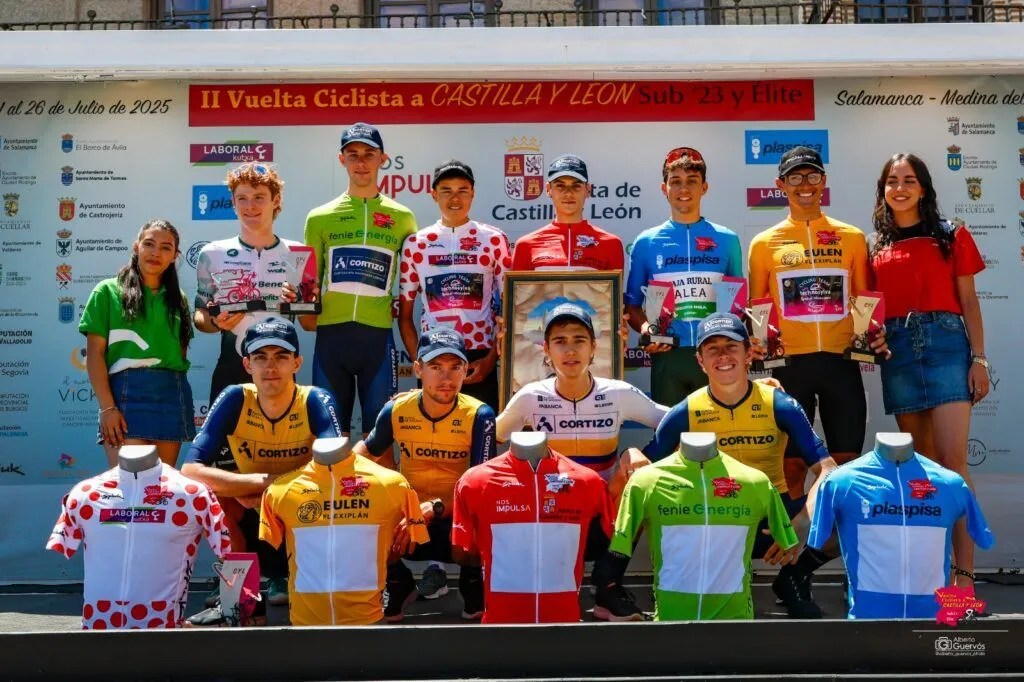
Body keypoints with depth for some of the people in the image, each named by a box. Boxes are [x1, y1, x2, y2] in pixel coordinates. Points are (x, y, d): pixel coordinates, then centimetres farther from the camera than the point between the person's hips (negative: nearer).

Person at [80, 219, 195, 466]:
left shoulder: (178, 298, 15)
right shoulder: (108, 291, 4)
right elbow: (94, 354, -2)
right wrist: (107, 407, -11)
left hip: (173, 395, 4)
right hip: (127, 392, -4)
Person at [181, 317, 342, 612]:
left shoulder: (316, 401, -18)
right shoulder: (235, 399, -15)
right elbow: (190, 470, -24)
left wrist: (261, 491, -29)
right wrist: (264, 481, -30)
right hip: (255, 524, 1)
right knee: (206, 490, -24)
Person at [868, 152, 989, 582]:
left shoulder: (952, 236, 7)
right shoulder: (875, 246, 12)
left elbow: (968, 301, 5)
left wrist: (980, 359, -1)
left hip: (946, 343, -3)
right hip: (897, 349, 3)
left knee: (952, 458, -12)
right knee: (922, 460, 8)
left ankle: (964, 569, -10)